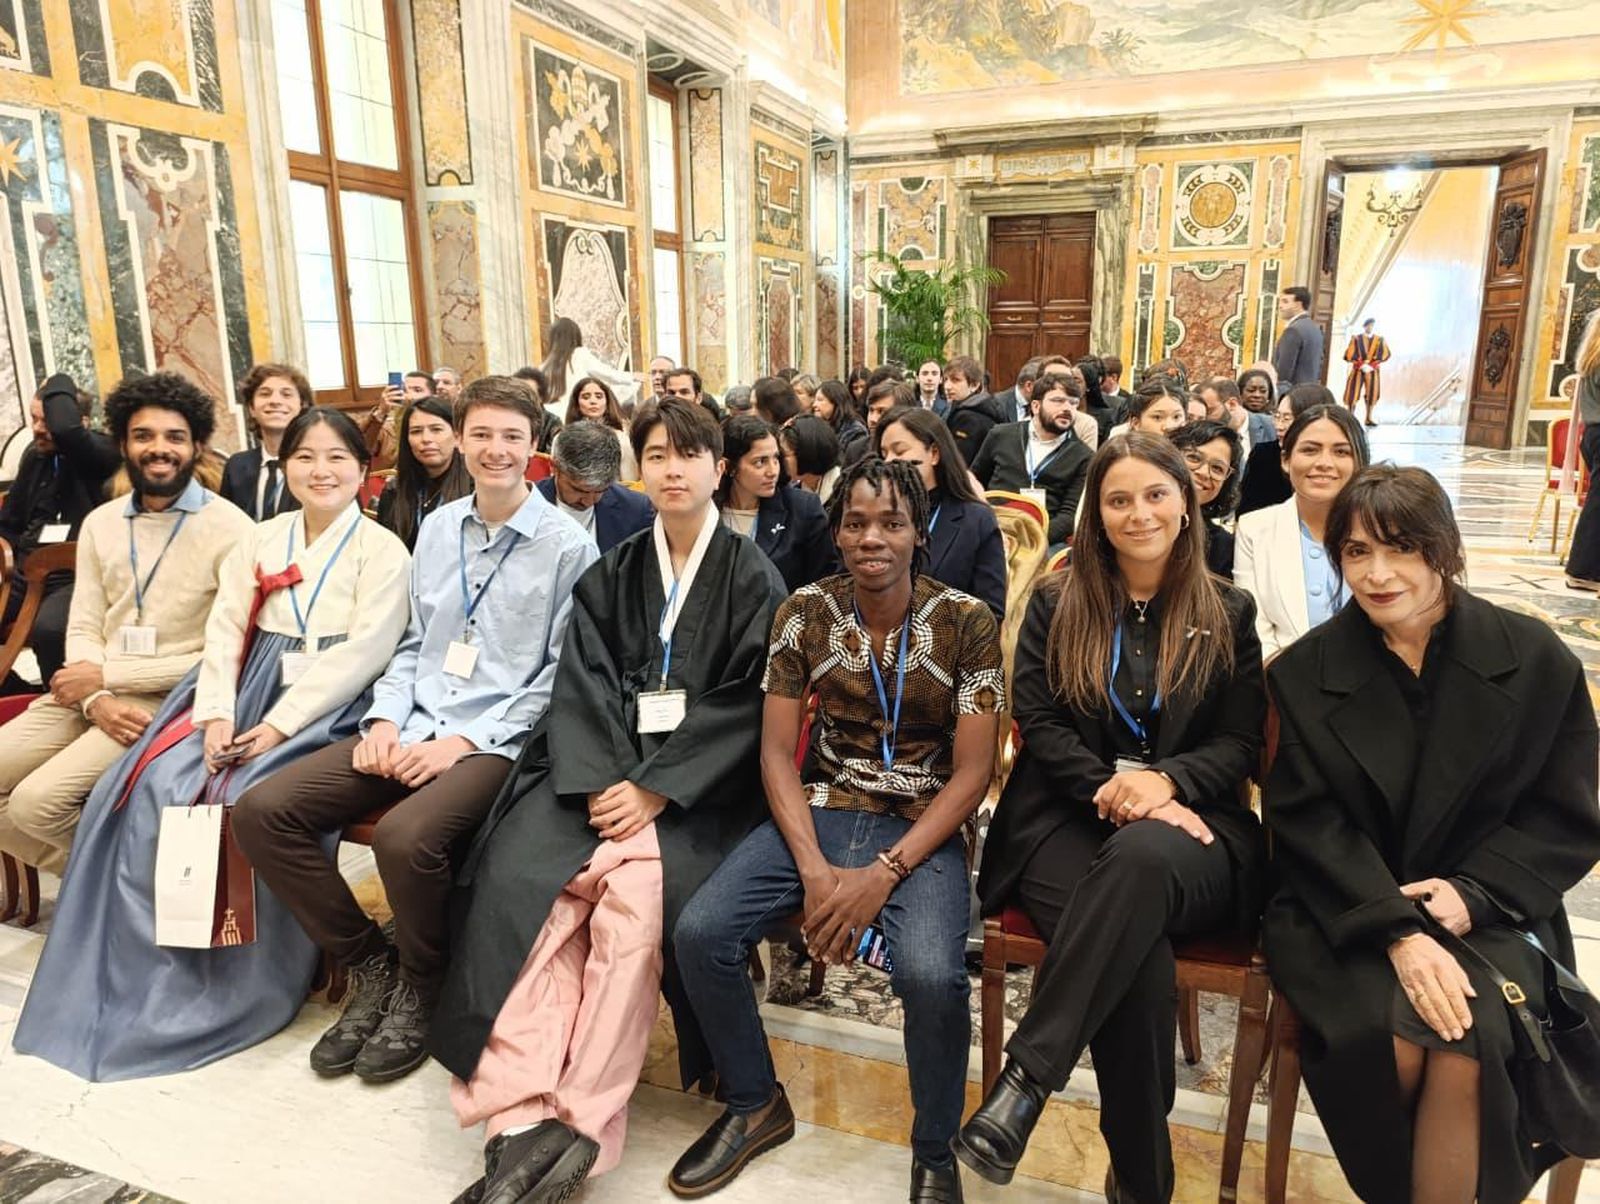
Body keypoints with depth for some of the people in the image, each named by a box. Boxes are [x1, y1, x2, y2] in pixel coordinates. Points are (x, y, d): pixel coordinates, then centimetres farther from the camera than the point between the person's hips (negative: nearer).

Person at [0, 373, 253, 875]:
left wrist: (106, 675, -11)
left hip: (171, 700, -7)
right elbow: (82, 627, 9)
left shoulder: (230, 528, -9)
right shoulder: (100, 523, 13)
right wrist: (98, 700, -13)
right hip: (92, 695, 7)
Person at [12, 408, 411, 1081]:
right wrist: (216, 714, -8)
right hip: (249, 690, 5)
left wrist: (281, 723, -17)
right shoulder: (258, 543, 15)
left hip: (327, 703, -5)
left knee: (248, 802, -26)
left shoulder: (381, 550, -2)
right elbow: (224, 632, 8)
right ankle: (148, 961, -2)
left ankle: (240, 980, -7)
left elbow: (365, 652, -12)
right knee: (156, 787, -16)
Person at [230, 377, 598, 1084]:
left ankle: (420, 986, 0)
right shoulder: (437, 528, 14)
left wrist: (466, 741, -14)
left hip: (500, 740, -6)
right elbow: (413, 644, 18)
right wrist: (385, 721, 2)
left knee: (405, 835, -33)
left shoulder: (568, 546, -4)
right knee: (261, 810, -10)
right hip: (412, 730, 6)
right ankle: (370, 964, 7)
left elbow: (562, 675, -7)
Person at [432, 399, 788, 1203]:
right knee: (517, 881, -23)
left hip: (699, 781, -3)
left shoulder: (752, 578, 5)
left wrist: (655, 788, -16)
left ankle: (582, 1125, -20)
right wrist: (603, 780, -13)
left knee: (633, 897, -29)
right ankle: (523, 1114, -24)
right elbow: (582, 685, 5)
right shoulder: (609, 576, 16)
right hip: (600, 766, 4)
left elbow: (745, 703, -5)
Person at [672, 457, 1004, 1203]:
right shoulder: (805, 612, -3)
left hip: (922, 826, -2)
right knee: (700, 933, -17)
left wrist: (884, 873, -19)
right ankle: (755, 1104, 12)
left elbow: (972, 771, -9)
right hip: (819, 810, 3)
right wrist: (814, 867, -15)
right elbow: (777, 750, -2)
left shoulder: (966, 622, -9)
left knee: (930, 975, -30)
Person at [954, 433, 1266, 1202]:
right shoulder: (1056, 603, 10)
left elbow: (1240, 743, 6)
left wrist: (1164, 781, -16)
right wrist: (1116, 789, -15)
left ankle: (1025, 1078, -36)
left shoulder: (1228, 613, 12)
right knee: (1140, 963, -32)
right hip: (1070, 819, 0)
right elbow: (1038, 723, 2)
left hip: (1188, 827, 1)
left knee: (1142, 857, -39)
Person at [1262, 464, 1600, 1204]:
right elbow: (1308, 823, -7)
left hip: (1485, 914, 1)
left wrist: (1470, 892, -14)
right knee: (1383, 1038, -24)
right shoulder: (1303, 672, -3)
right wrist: (1396, 930, -19)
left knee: (1468, 1047, -26)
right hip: (1343, 912, 0)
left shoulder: (1538, 660, -1)